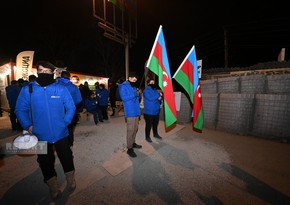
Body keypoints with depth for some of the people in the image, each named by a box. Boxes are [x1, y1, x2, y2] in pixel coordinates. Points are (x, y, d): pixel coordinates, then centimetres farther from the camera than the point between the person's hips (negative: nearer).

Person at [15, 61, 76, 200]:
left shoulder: (61, 89, -7)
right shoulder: (28, 90, -4)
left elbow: (71, 107, -3)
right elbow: (20, 110, 3)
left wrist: (65, 122, -11)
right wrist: (28, 125, -8)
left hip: (61, 133, -1)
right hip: (40, 135, 2)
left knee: (66, 158, 15)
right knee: (45, 162, 18)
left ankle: (71, 180, 43)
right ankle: (53, 187, 43)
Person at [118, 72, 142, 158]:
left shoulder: (134, 86, 17)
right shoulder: (123, 86, -5)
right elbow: (124, 98, -18)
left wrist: (139, 95, -3)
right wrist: (134, 94, -23)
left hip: (136, 111, 8)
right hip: (130, 112, -8)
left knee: (135, 128, 15)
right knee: (130, 129, -6)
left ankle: (133, 143, 32)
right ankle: (129, 148, 6)